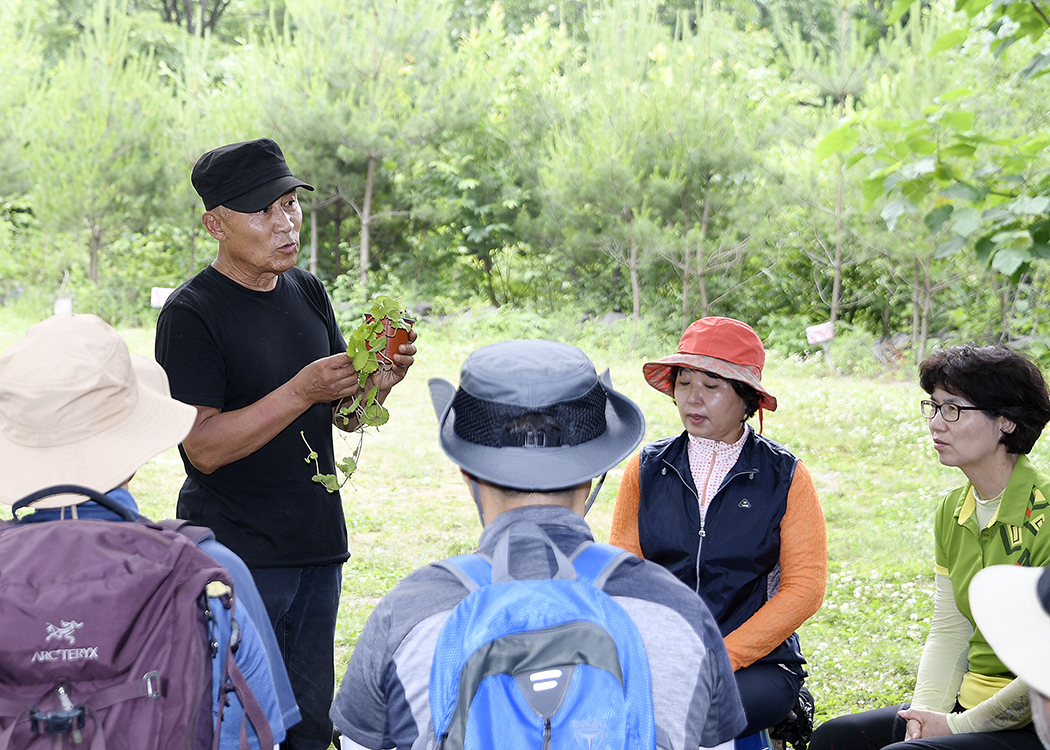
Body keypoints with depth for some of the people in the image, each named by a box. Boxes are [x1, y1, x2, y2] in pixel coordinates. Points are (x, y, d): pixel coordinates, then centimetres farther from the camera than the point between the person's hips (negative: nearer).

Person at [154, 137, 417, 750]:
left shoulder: (308, 292, 9)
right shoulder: (191, 315, -12)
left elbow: (344, 417, 14)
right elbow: (203, 447, -19)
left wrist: (380, 382, -8)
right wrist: (302, 392, -26)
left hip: (319, 545, 7)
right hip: (236, 555, -6)